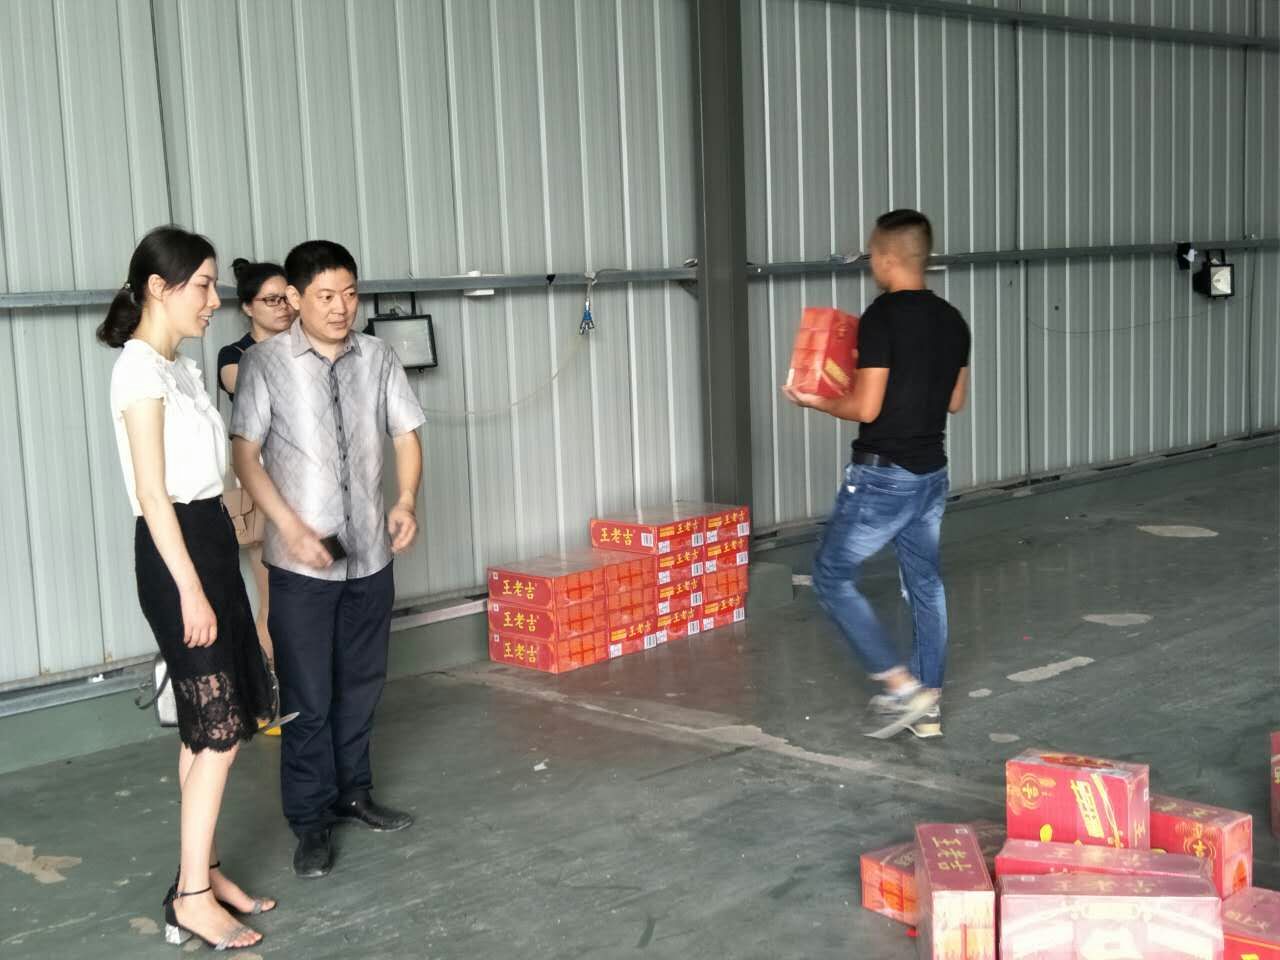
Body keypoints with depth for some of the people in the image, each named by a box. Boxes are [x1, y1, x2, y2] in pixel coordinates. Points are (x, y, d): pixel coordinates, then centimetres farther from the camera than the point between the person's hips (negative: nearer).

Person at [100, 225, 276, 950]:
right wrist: (190, 589, -20)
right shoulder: (140, 370, -14)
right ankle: (193, 897, 1)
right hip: (176, 553, -9)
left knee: (210, 728, 12)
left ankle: (206, 872, 22)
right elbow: (153, 493, -18)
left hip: (212, 543, 9)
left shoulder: (183, 369, 14)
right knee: (219, 731, -7)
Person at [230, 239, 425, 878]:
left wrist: (407, 501, -9)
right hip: (302, 561, -4)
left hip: (371, 554, 4)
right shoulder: (265, 363, -8)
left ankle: (353, 793, 32)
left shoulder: (377, 358, 3)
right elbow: (245, 454, -11)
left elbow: (406, 435, 9)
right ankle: (310, 822, 13)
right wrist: (293, 530, -19)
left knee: (362, 685, 15)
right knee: (308, 698, 1)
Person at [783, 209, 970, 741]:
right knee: (925, 583, 15)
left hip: (883, 476, -8)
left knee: (832, 575, 5)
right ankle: (927, 706, 21)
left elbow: (866, 408, -19)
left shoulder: (881, 318, -17)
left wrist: (816, 401, -3)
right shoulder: (952, 320, 7)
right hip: (932, 472, 8)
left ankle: (902, 686, -1)